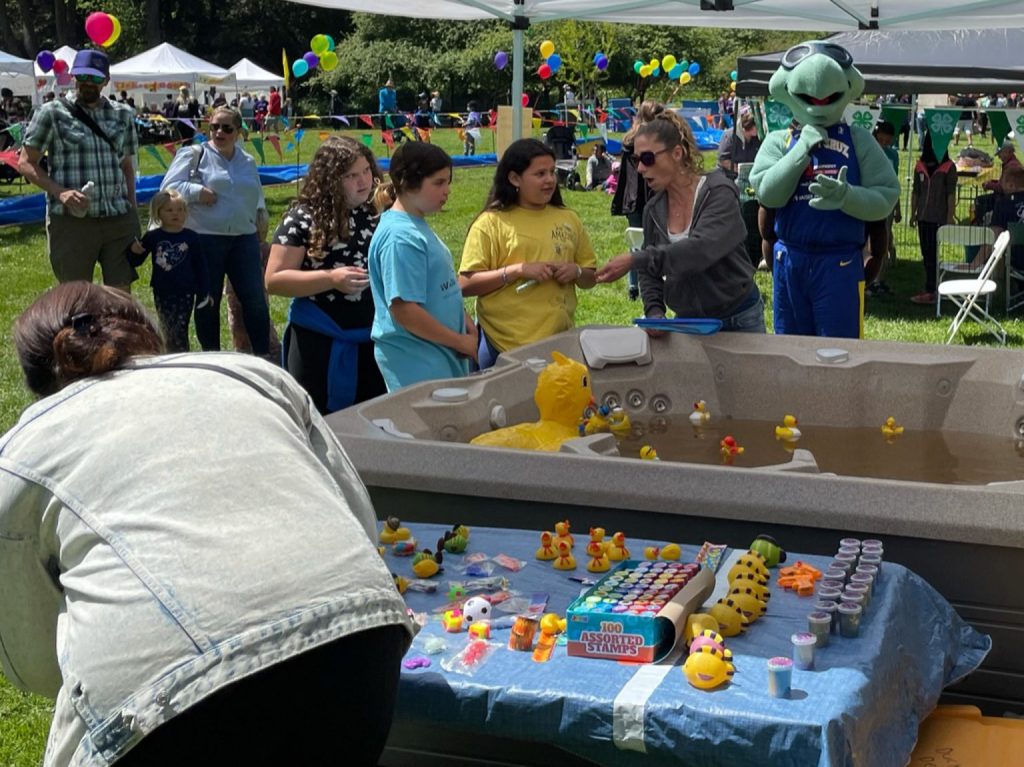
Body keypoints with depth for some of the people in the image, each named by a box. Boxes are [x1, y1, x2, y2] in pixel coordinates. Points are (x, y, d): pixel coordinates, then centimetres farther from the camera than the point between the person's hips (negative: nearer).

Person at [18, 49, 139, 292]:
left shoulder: (123, 115, 12)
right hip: (71, 220, -3)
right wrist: (60, 192, -16)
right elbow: (26, 163, 0)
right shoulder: (52, 113, 0)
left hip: (119, 219, 3)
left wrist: (133, 211, 11)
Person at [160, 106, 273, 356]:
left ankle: (264, 355, 8)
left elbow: (257, 196, 25)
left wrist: (260, 214, 10)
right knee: (208, 300, 6)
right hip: (205, 239, -3)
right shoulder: (194, 155, -1)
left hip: (244, 239, 4)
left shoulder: (248, 161, 14)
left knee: (255, 298, -1)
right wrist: (197, 192, -18)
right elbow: (168, 187, -7)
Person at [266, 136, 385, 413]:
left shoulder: (375, 214, 5)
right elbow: (274, 280, -14)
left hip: (372, 341, 5)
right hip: (320, 344, -5)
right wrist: (331, 278, -24)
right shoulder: (303, 219, -10)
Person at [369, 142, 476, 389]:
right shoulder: (400, 238, -19)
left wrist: (467, 325, 7)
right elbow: (404, 309, -23)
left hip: (442, 358, 9)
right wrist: (462, 342, -14)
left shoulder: (417, 226, 11)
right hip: (417, 367, -9)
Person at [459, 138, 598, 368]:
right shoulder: (491, 223, -4)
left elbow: (590, 279, 18)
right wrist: (518, 270, -18)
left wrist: (576, 272, -5)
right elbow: (466, 284, -10)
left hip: (560, 343, 4)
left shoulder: (568, 219, 11)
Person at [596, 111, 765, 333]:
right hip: (687, 323, 4)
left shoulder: (719, 193, -16)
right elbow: (650, 274, 6)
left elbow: (701, 249, -32)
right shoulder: (654, 209, 1)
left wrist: (635, 260, -36)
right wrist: (655, 314, -13)